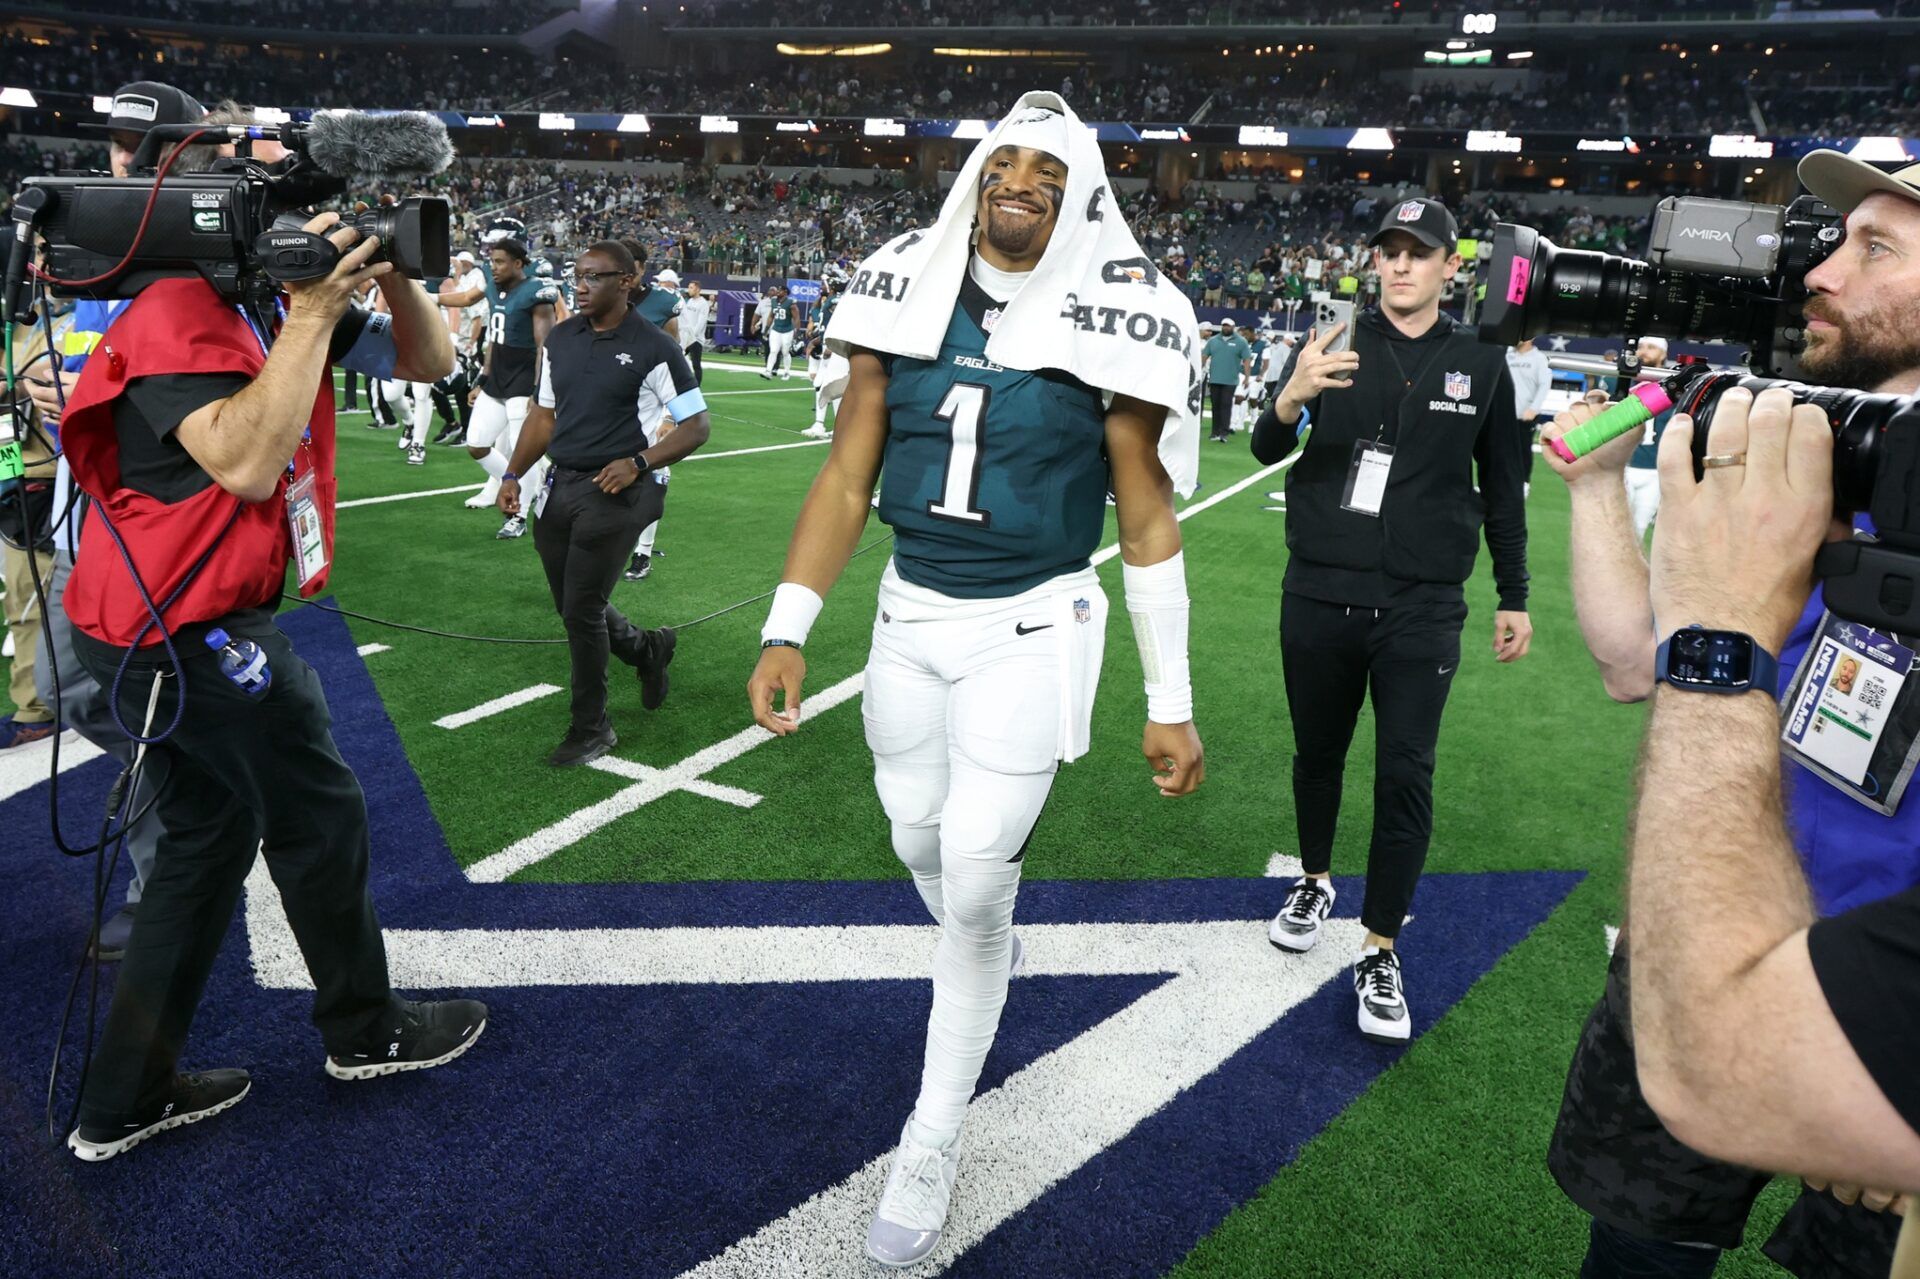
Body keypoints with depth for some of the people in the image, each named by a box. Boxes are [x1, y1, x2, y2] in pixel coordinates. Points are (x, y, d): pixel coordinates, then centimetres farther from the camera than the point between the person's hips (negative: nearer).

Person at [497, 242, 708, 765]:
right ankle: (648, 649, 40)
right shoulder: (561, 338, 9)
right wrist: (513, 474, 13)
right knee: (571, 605, 11)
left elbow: (696, 426, -7)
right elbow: (544, 414, 18)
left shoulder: (653, 348, -9)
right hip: (561, 486, 7)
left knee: (581, 611, -4)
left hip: (613, 492, -6)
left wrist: (638, 463, -19)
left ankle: (591, 729, 13)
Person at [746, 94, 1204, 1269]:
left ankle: (931, 1148, 19)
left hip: (1031, 631, -3)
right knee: (923, 842, 17)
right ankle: (991, 950, 54)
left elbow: (1147, 521, -5)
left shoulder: (1103, 325, -9)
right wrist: (788, 632, -4)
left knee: (977, 882, -1)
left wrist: (1171, 704, -5)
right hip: (911, 617, 4)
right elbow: (848, 477, 2)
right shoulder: (909, 296, 0)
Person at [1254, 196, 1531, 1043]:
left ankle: (1380, 952, 9)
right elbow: (1266, 449, -10)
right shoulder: (1332, 345, 0)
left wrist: (1514, 598, 13)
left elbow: (1502, 489, 12)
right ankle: (1314, 882, 39)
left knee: (1406, 775, -4)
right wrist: (1292, 399, -32)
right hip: (1319, 598, 1)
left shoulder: (1481, 366, 4)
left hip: (1421, 611, 0)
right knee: (1318, 753, 15)